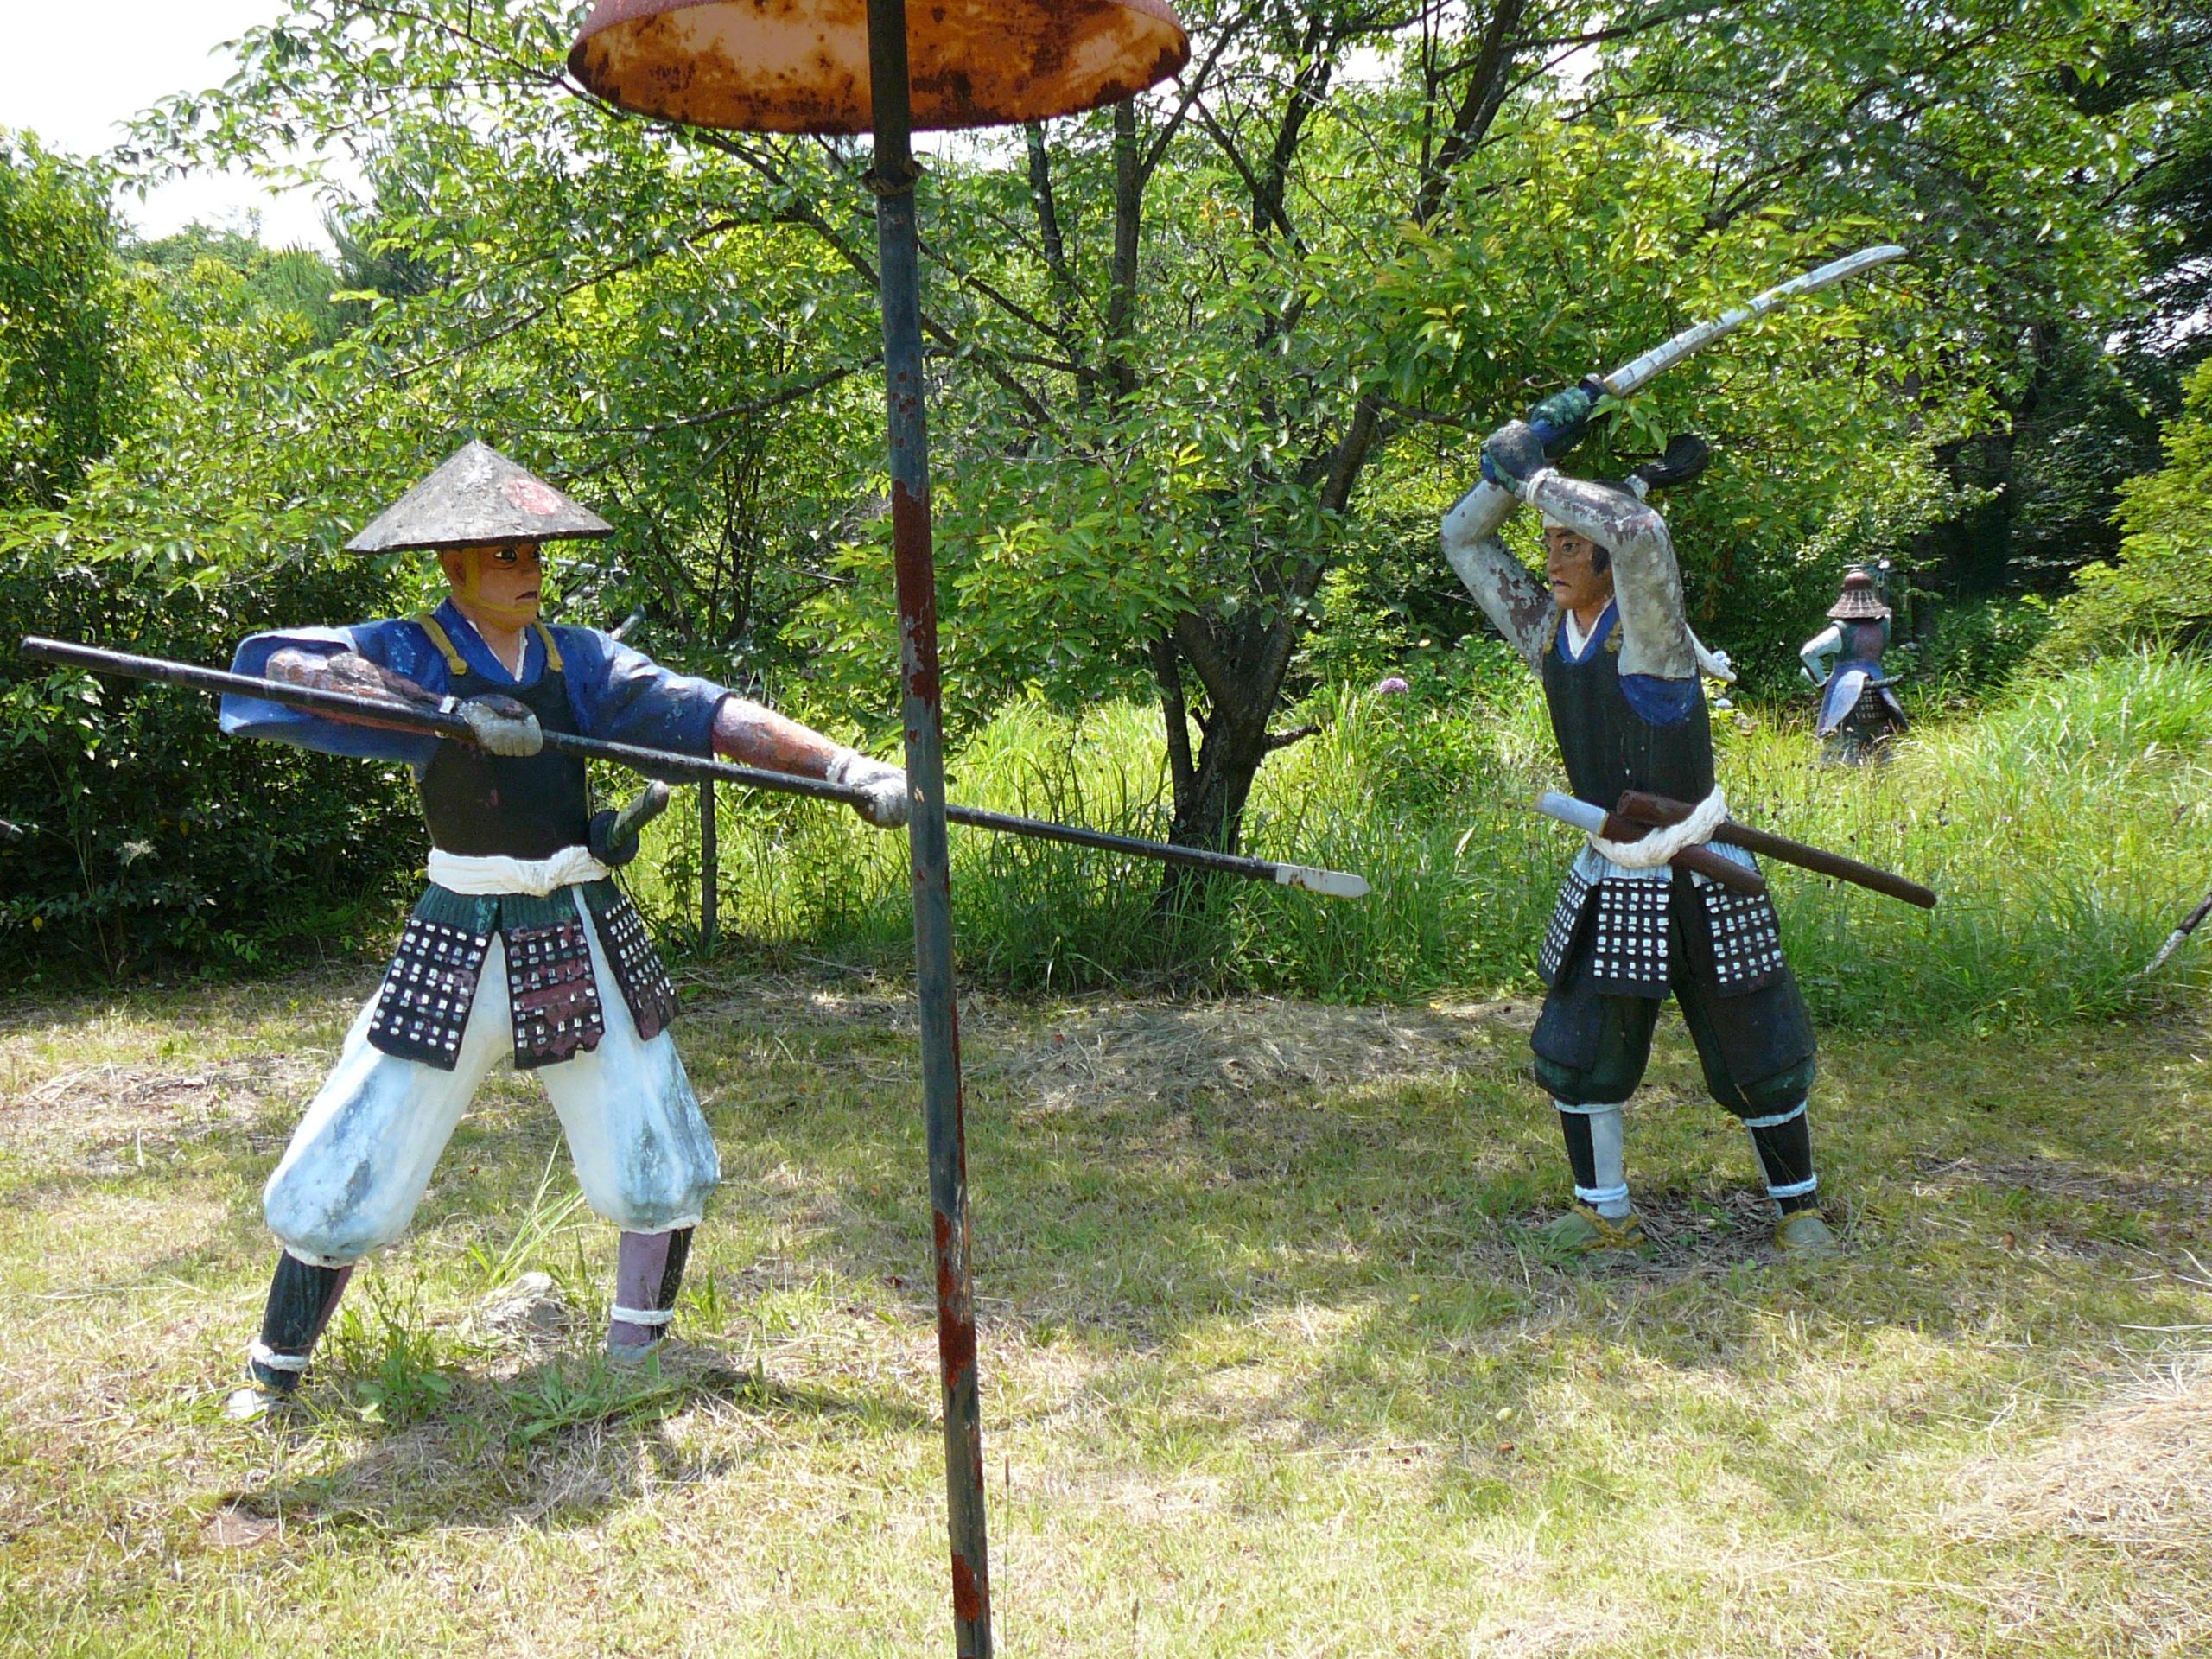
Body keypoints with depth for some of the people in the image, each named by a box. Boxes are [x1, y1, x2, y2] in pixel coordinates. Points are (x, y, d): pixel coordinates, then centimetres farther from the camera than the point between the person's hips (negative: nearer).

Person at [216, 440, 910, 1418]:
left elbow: (708, 714, -7)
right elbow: (271, 664, -23)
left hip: (583, 937, 3)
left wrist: (841, 763, -20)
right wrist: (452, 711, -31)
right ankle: (274, 1374, 25)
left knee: (664, 1168, 4)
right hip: (461, 943, -3)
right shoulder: (411, 652, -5)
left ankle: (637, 1359, 25)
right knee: (347, 1173, 2)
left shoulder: (579, 659, 3)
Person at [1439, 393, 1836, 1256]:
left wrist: (1533, 475, -23)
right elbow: (1463, 537, 5)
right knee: (1576, 1050, 5)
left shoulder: (1648, 629, -15)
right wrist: (1536, 447, -8)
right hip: (1608, 886, 5)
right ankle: (1605, 1213, 22)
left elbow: (1636, 531, -35)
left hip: (1699, 886, -5)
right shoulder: (1546, 631, 1)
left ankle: (1800, 1207, 27)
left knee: (1760, 1061, 7)